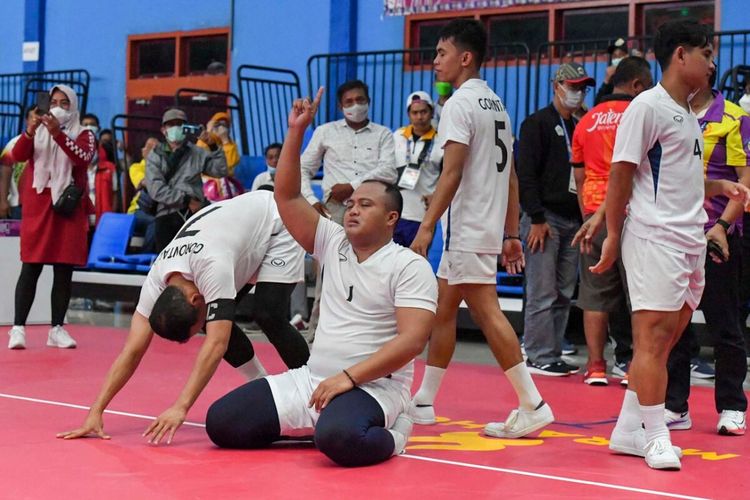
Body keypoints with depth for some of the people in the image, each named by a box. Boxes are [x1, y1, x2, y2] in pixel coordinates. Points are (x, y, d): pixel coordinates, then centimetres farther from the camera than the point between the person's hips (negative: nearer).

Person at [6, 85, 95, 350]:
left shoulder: (83, 135, 7)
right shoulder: (37, 132, 10)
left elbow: (83, 157, -14)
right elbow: (17, 155, -6)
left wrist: (58, 134, -27)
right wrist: (30, 131, -23)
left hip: (69, 208, 0)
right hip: (37, 206, 0)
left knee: (64, 271, 2)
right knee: (30, 268, -4)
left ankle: (57, 328, 7)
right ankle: (18, 328, -6)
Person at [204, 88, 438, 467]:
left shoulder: (410, 267, -7)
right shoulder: (332, 244, 10)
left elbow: (412, 339, -17)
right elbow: (286, 197, 4)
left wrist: (349, 377, -23)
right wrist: (296, 132, -6)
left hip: (373, 387, -7)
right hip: (311, 379, 7)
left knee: (339, 439, -41)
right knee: (221, 422, -6)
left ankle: (391, 435, -6)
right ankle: (319, 426, 11)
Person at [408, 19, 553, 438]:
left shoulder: (460, 103, -10)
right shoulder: (497, 104, 17)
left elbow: (452, 172, -19)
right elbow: (511, 176, 16)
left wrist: (427, 226, -20)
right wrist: (512, 234, 17)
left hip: (467, 230, -9)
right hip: (488, 228, 9)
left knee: (487, 311, -7)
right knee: (443, 309, 11)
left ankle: (532, 405, -8)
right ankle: (424, 402, 15)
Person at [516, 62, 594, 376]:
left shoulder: (580, 128, 20)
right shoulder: (537, 124, -2)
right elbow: (525, 174, -9)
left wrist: (585, 219, 11)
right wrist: (536, 218, -15)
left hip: (574, 221, 7)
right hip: (544, 218, -7)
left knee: (564, 294, 6)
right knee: (542, 294, -7)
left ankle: (553, 354, 11)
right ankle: (539, 357, -4)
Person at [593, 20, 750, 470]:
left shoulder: (689, 114, 18)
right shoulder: (647, 107, -8)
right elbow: (622, 175, -9)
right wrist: (613, 236, -11)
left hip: (691, 239, 9)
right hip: (655, 237, -9)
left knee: (667, 337, 9)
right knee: (654, 335, -7)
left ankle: (629, 429, 16)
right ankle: (655, 436, -2)